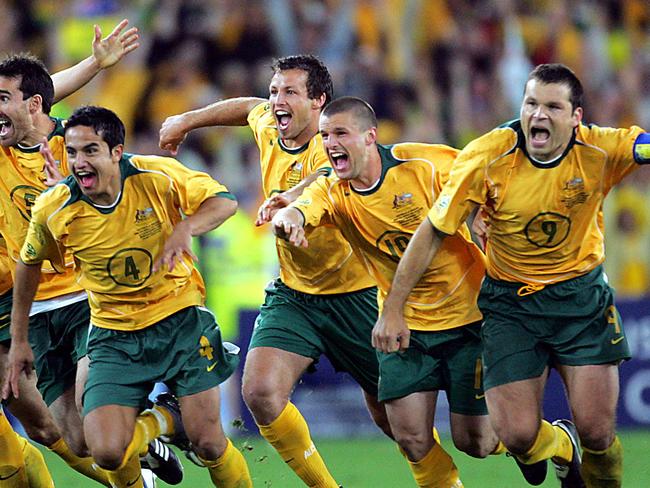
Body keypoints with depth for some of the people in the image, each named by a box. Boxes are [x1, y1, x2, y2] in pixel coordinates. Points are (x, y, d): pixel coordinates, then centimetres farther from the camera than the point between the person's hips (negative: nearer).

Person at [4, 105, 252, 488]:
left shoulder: (157, 176, -15)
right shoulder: (53, 210, -11)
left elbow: (225, 201, -7)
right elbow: (29, 263, 7)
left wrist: (186, 227, -28)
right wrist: (19, 339, 12)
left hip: (180, 317, -1)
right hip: (114, 336, 1)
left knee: (208, 444, -7)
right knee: (108, 452, -16)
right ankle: (165, 418, 17)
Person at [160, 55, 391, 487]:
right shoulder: (269, 130, -1)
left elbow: (329, 176, -47)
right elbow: (250, 107, 24)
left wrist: (292, 198, -67)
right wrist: (187, 121, 28)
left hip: (357, 295, -5)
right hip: (294, 293, 6)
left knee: (390, 412, 1)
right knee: (261, 391, -16)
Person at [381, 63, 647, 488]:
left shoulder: (600, 151, -16)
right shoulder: (486, 156, -17)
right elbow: (433, 233, -9)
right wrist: (393, 309, -7)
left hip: (581, 294, 0)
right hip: (510, 301, 0)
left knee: (597, 431, -9)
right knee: (517, 435, -8)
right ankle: (561, 447, 31)